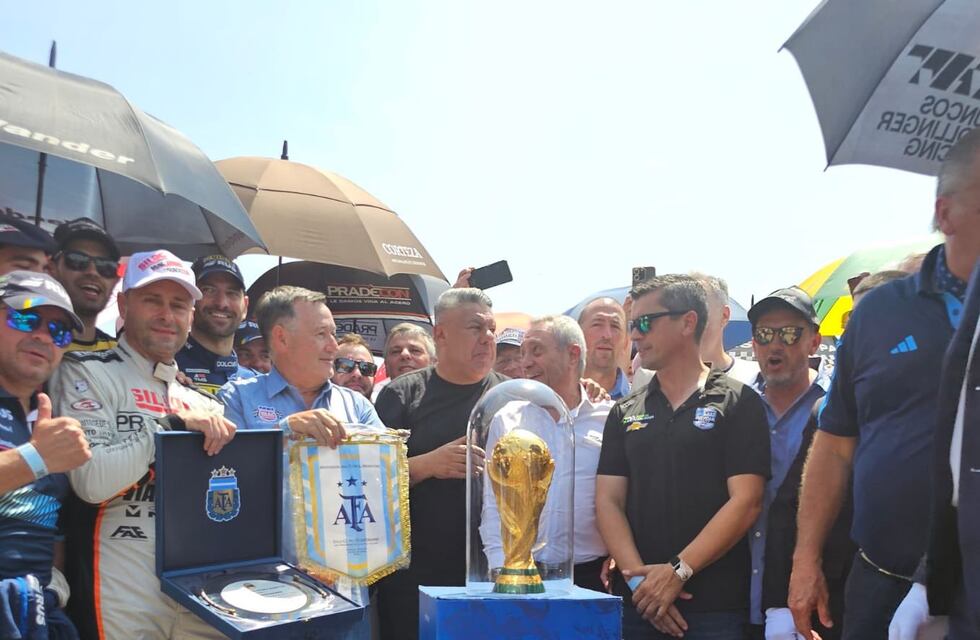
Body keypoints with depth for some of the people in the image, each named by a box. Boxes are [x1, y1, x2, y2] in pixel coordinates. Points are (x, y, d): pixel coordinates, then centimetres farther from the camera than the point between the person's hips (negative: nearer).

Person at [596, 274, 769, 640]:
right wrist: (639, 577, -10)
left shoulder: (737, 403, -2)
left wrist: (678, 571, -15)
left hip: (715, 604, -3)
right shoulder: (625, 413, 10)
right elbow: (608, 501, 4)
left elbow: (745, 502, -9)